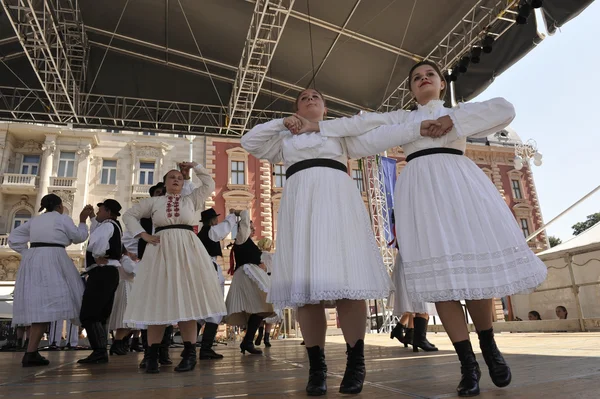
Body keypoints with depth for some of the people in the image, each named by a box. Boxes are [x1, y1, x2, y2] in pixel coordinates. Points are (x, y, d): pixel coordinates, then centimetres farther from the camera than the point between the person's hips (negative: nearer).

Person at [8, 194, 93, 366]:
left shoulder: (35, 220, 21)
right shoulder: (62, 218, 1)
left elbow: (13, 238, 20)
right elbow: (79, 237, 6)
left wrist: (28, 253, 15)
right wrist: (83, 220, 15)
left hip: (33, 262, 8)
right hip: (52, 262, -7)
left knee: (37, 306, 10)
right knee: (47, 306, -10)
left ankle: (31, 350, 12)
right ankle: (30, 353, -15)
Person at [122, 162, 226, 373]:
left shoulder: (191, 200, 16)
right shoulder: (153, 201, 15)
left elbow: (209, 184, 16)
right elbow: (129, 215, 18)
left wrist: (194, 166, 19)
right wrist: (143, 235, 5)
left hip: (187, 250, 0)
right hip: (160, 251, 0)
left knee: (186, 300, -6)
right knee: (159, 301, -3)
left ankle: (189, 354, -4)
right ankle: (152, 355, 2)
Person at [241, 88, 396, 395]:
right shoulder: (286, 138, 28)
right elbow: (249, 142, 20)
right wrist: (282, 123, 16)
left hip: (337, 200, -1)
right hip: (300, 204, 2)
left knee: (346, 279, -13)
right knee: (306, 287, -7)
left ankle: (355, 362, -3)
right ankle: (316, 366, 0)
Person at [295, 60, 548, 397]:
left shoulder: (460, 111, 22)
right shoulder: (402, 117, 23)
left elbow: (504, 110, 5)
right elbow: (361, 126, 12)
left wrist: (454, 122, -4)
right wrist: (315, 126, 3)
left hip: (460, 183, 0)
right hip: (420, 188, 0)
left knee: (475, 265, -8)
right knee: (440, 274, -9)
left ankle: (489, 346, 15)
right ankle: (468, 364, -3)